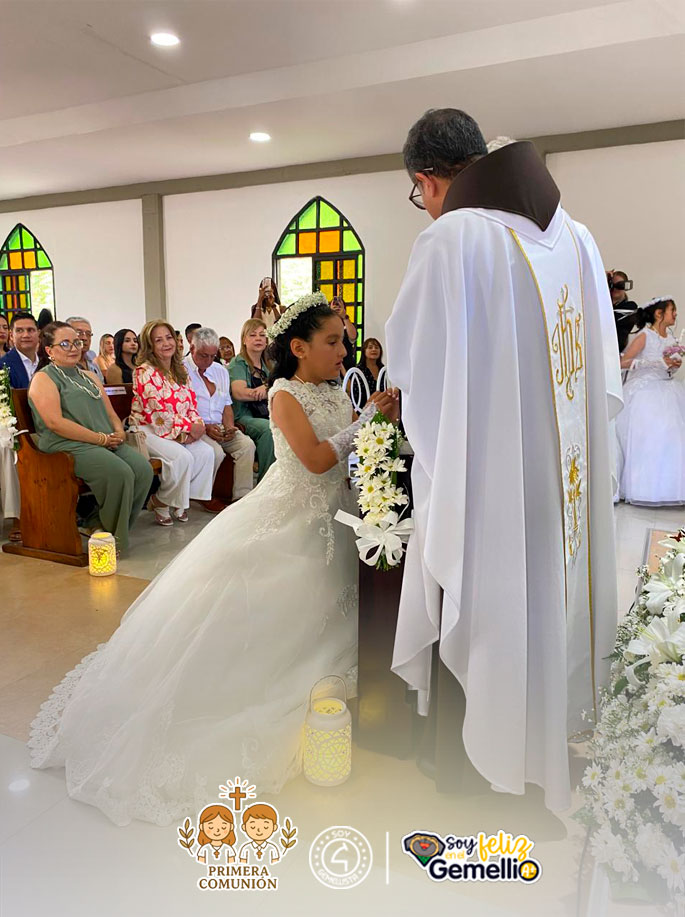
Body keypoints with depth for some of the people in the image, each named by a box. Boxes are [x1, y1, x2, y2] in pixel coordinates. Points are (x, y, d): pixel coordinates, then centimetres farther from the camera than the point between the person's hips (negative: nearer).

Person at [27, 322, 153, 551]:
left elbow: (110, 412, 23)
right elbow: (55, 423, -13)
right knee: (120, 473, -30)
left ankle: (99, 524, -4)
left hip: (108, 443, 7)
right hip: (68, 447, -7)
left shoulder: (89, 376, 25)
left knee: (143, 469, -19)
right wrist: (101, 439, -15)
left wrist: (119, 431, -2)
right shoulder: (43, 378, 2)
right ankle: (109, 535, -10)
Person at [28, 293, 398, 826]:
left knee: (319, 617, 12)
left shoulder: (339, 397, 8)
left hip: (331, 522, 7)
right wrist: (367, 417, -19)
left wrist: (387, 418, -11)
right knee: (247, 613, -2)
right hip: (286, 521, -7)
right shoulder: (285, 394, -13)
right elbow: (317, 459, -24)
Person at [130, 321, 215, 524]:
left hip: (183, 432, 7)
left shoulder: (180, 370, 12)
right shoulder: (145, 372, -13)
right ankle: (160, 502, -5)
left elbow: (191, 403, 11)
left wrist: (197, 425, -10)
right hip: (148, 430, -7)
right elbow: (157, 412, -19)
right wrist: (189, 427, -18)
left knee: (206, 452, -15)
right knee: (182, 457, -28)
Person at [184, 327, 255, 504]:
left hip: (219, 427, 6)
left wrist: (229, 427, -2)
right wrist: (205, 427, -18)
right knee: (216, 452, -32)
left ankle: (242, 495, -18)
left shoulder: (220, 371, 18)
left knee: (247, 444, -21)